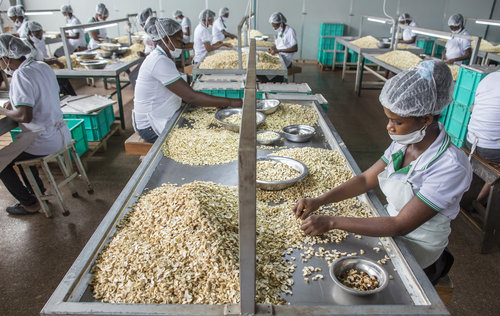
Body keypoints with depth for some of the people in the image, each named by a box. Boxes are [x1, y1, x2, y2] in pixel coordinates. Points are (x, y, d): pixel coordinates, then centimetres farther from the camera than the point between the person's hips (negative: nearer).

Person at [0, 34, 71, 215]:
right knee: (19, 148, 32)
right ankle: (38, 191, 36)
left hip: (43, 141, -9)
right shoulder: (43, 67, 6)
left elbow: (25, 116, -27)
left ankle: (29, 204, 17)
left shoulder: (21, 76, -20)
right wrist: (15, 104, 12)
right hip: (61, 134, 9)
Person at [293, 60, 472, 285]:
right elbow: (367, 179, -2)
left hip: (417, 248, -6)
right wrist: (319, 201, -14)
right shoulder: (404, 142, -7)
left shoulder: (451, 167, -28)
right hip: (391, 226, 7)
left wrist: (332, 222, -30)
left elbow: (401, 225, -28)